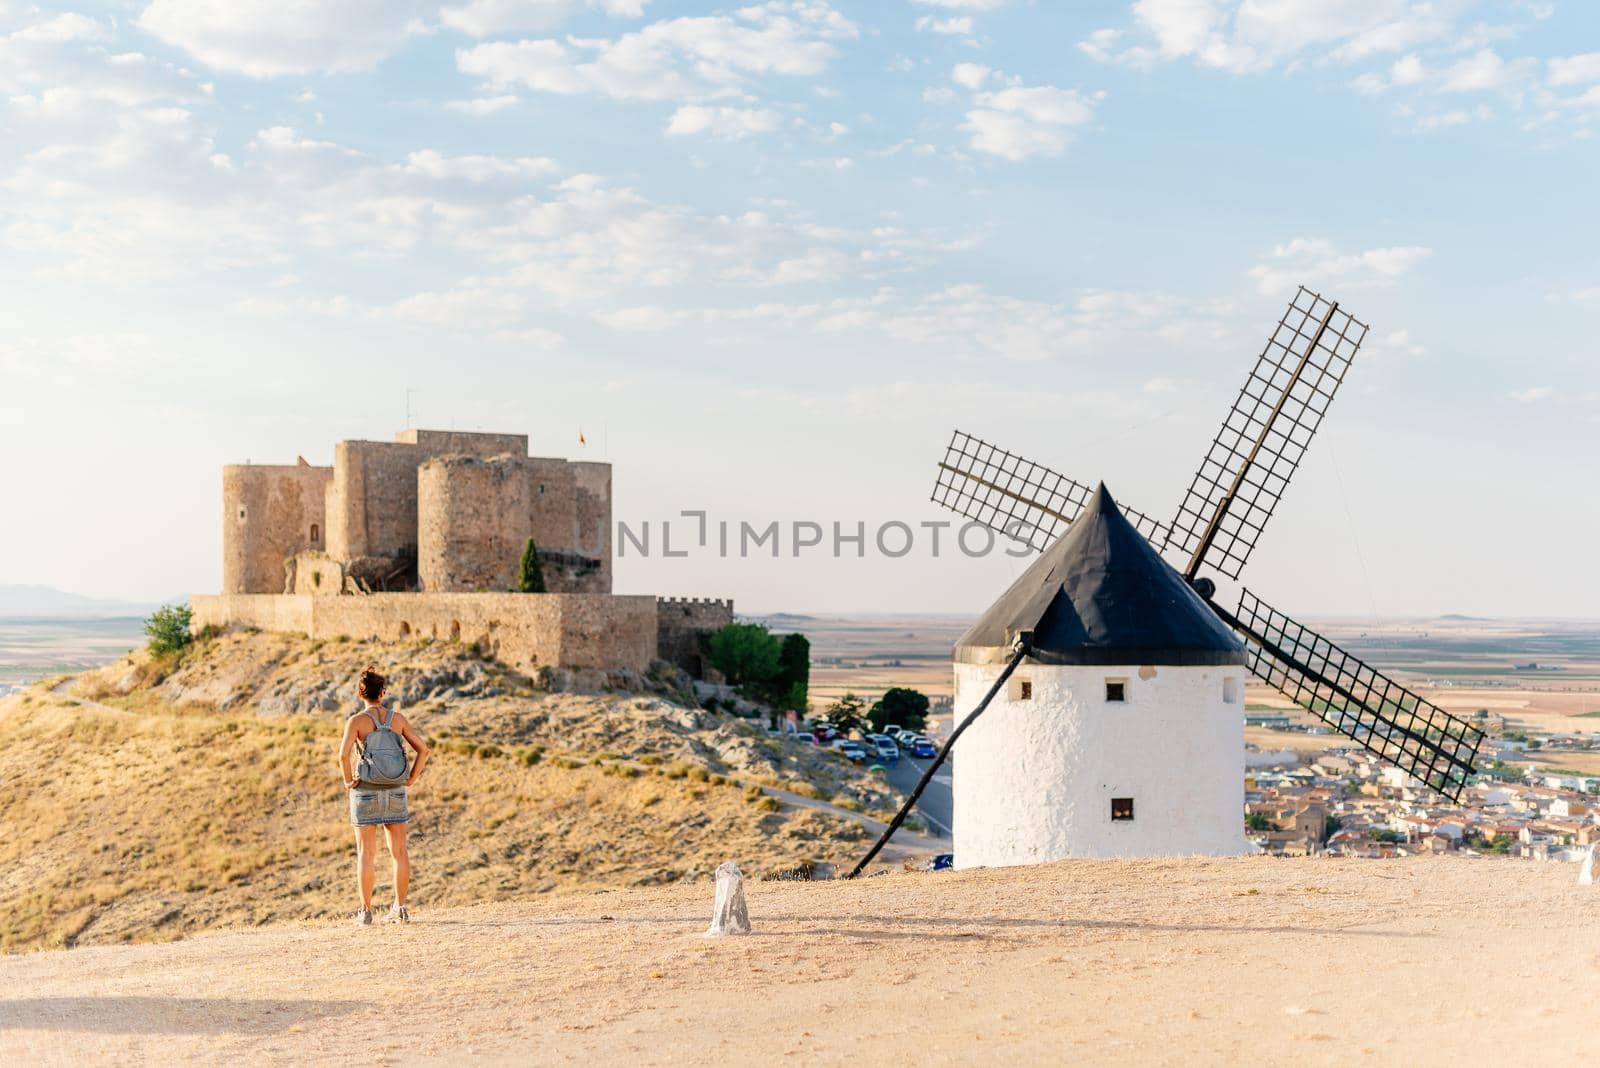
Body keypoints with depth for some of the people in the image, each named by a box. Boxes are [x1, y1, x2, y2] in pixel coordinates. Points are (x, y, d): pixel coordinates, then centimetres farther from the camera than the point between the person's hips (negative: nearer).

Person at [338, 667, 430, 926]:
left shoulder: (356, 721, -7)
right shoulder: (398, 719, 2)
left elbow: (344, 754, -21)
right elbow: (423, 749, -1)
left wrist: (348, 780, -7)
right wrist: (411, 778, 6)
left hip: (366, 791, -2)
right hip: (395, 792, 3)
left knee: (366, 853, 4)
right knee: (399, 851, 10)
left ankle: (366, 912, 5)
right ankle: (400, 908, 12)